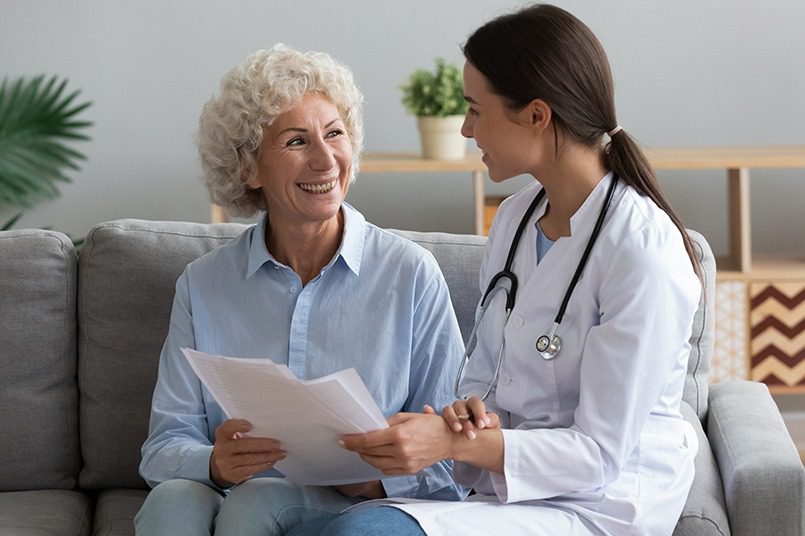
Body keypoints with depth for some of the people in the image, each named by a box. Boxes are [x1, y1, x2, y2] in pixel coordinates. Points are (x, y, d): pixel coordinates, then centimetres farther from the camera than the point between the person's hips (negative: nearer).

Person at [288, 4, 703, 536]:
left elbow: (601, 455, -16)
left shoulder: (640, 251, -16)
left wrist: (453, 442, -24)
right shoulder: (515, 217, 10)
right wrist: (471, 414, -6)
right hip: (508, 488, 7)